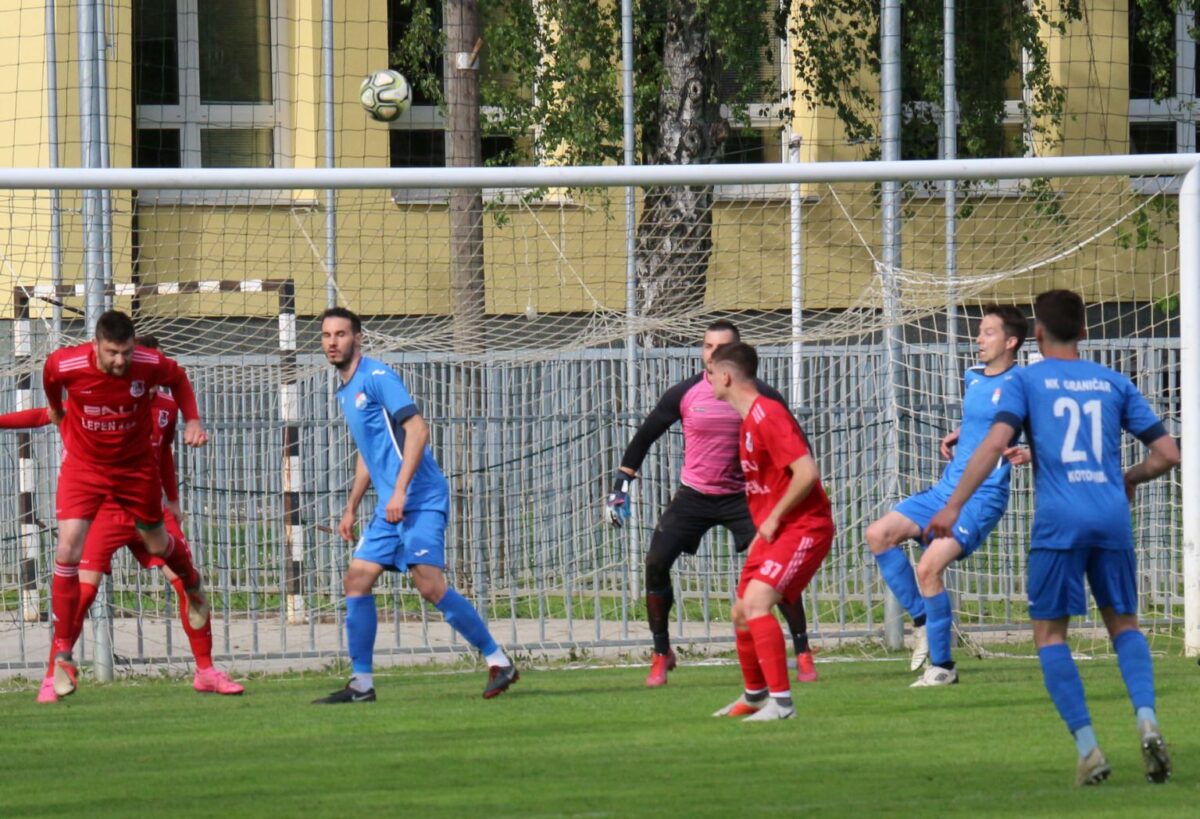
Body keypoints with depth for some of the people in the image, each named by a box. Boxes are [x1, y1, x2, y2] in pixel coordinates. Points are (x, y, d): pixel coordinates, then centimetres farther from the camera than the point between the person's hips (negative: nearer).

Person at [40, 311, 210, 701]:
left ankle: (193, 588, 54)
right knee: (68, 550, -15)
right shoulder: (66, 365, -25)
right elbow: (50, 377, 2)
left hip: (136, 466, 1)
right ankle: (62, 653, -6)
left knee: (158, 544, 17)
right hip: (84, 466, -1)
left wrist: (192, 421, -10)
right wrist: (55, 409, 20)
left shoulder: (150, 364, -24)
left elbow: (178, 379, 1)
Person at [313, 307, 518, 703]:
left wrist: (400, 491, -23)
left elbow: (417, 430, -17)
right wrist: (351, 509, 28)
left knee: (430, 584, -16)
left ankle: (498, 662, -8)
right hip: (389, 507, 9)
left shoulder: (377, 377, -9)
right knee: (356, 580, 2)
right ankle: (361, 683, 5)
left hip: (419, 499, -9)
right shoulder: (345, 392, 19)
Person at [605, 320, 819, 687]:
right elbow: (646, 435, 5)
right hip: (693, 495, 1)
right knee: (656, 563, -11)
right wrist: (621, 485, 2)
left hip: (742, 496, -1)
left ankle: (803, 653, -1)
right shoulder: (684, 394, -6)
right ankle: (661, 654, 6)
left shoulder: (760, 396, -10)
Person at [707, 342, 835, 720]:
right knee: (742, 614, 17)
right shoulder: (748, 420, 13)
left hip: (803, 528, -11)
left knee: (756, 601, -26)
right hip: (773, 530, 11)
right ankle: (755, 696, 37)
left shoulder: (768, 416, -19)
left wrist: (773, 518, -18)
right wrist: (763, 528, 18)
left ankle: (781, 702, -25)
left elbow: (806, 473, -27)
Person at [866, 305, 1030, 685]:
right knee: (879, 533, -2)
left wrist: (1026, 454, -32)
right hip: (948, 487, 9)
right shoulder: (972, 379, 13)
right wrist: (956, 436, 13)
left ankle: (942, 666, -8)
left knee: (929, 567, -20)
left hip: (983, 497, -9)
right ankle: (921, 620, 5)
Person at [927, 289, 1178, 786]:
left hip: (1059, 521, -3)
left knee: (1050, 634, 6)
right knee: (1124, 623, 17)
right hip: (1112, 520, 3)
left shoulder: (1027, 382, 6)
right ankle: (1146, 720, -8)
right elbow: (1167, 453, 13)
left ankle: (1088, 749, -7)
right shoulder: (1113, 384, 15)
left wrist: (953, 507, -9)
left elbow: (995, 442, -9)